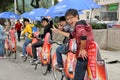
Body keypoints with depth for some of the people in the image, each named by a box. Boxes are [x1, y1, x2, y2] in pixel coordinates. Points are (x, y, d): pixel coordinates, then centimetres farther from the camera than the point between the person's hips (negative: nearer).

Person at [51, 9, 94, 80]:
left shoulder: (78, 25, -13)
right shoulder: (82, 24, 18)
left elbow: (83, 36, -36)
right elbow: (71, 35, 33)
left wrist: (82, 49, -23)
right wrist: (58, 31, 37)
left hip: (83, 56, -10)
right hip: (88, 55, 10)